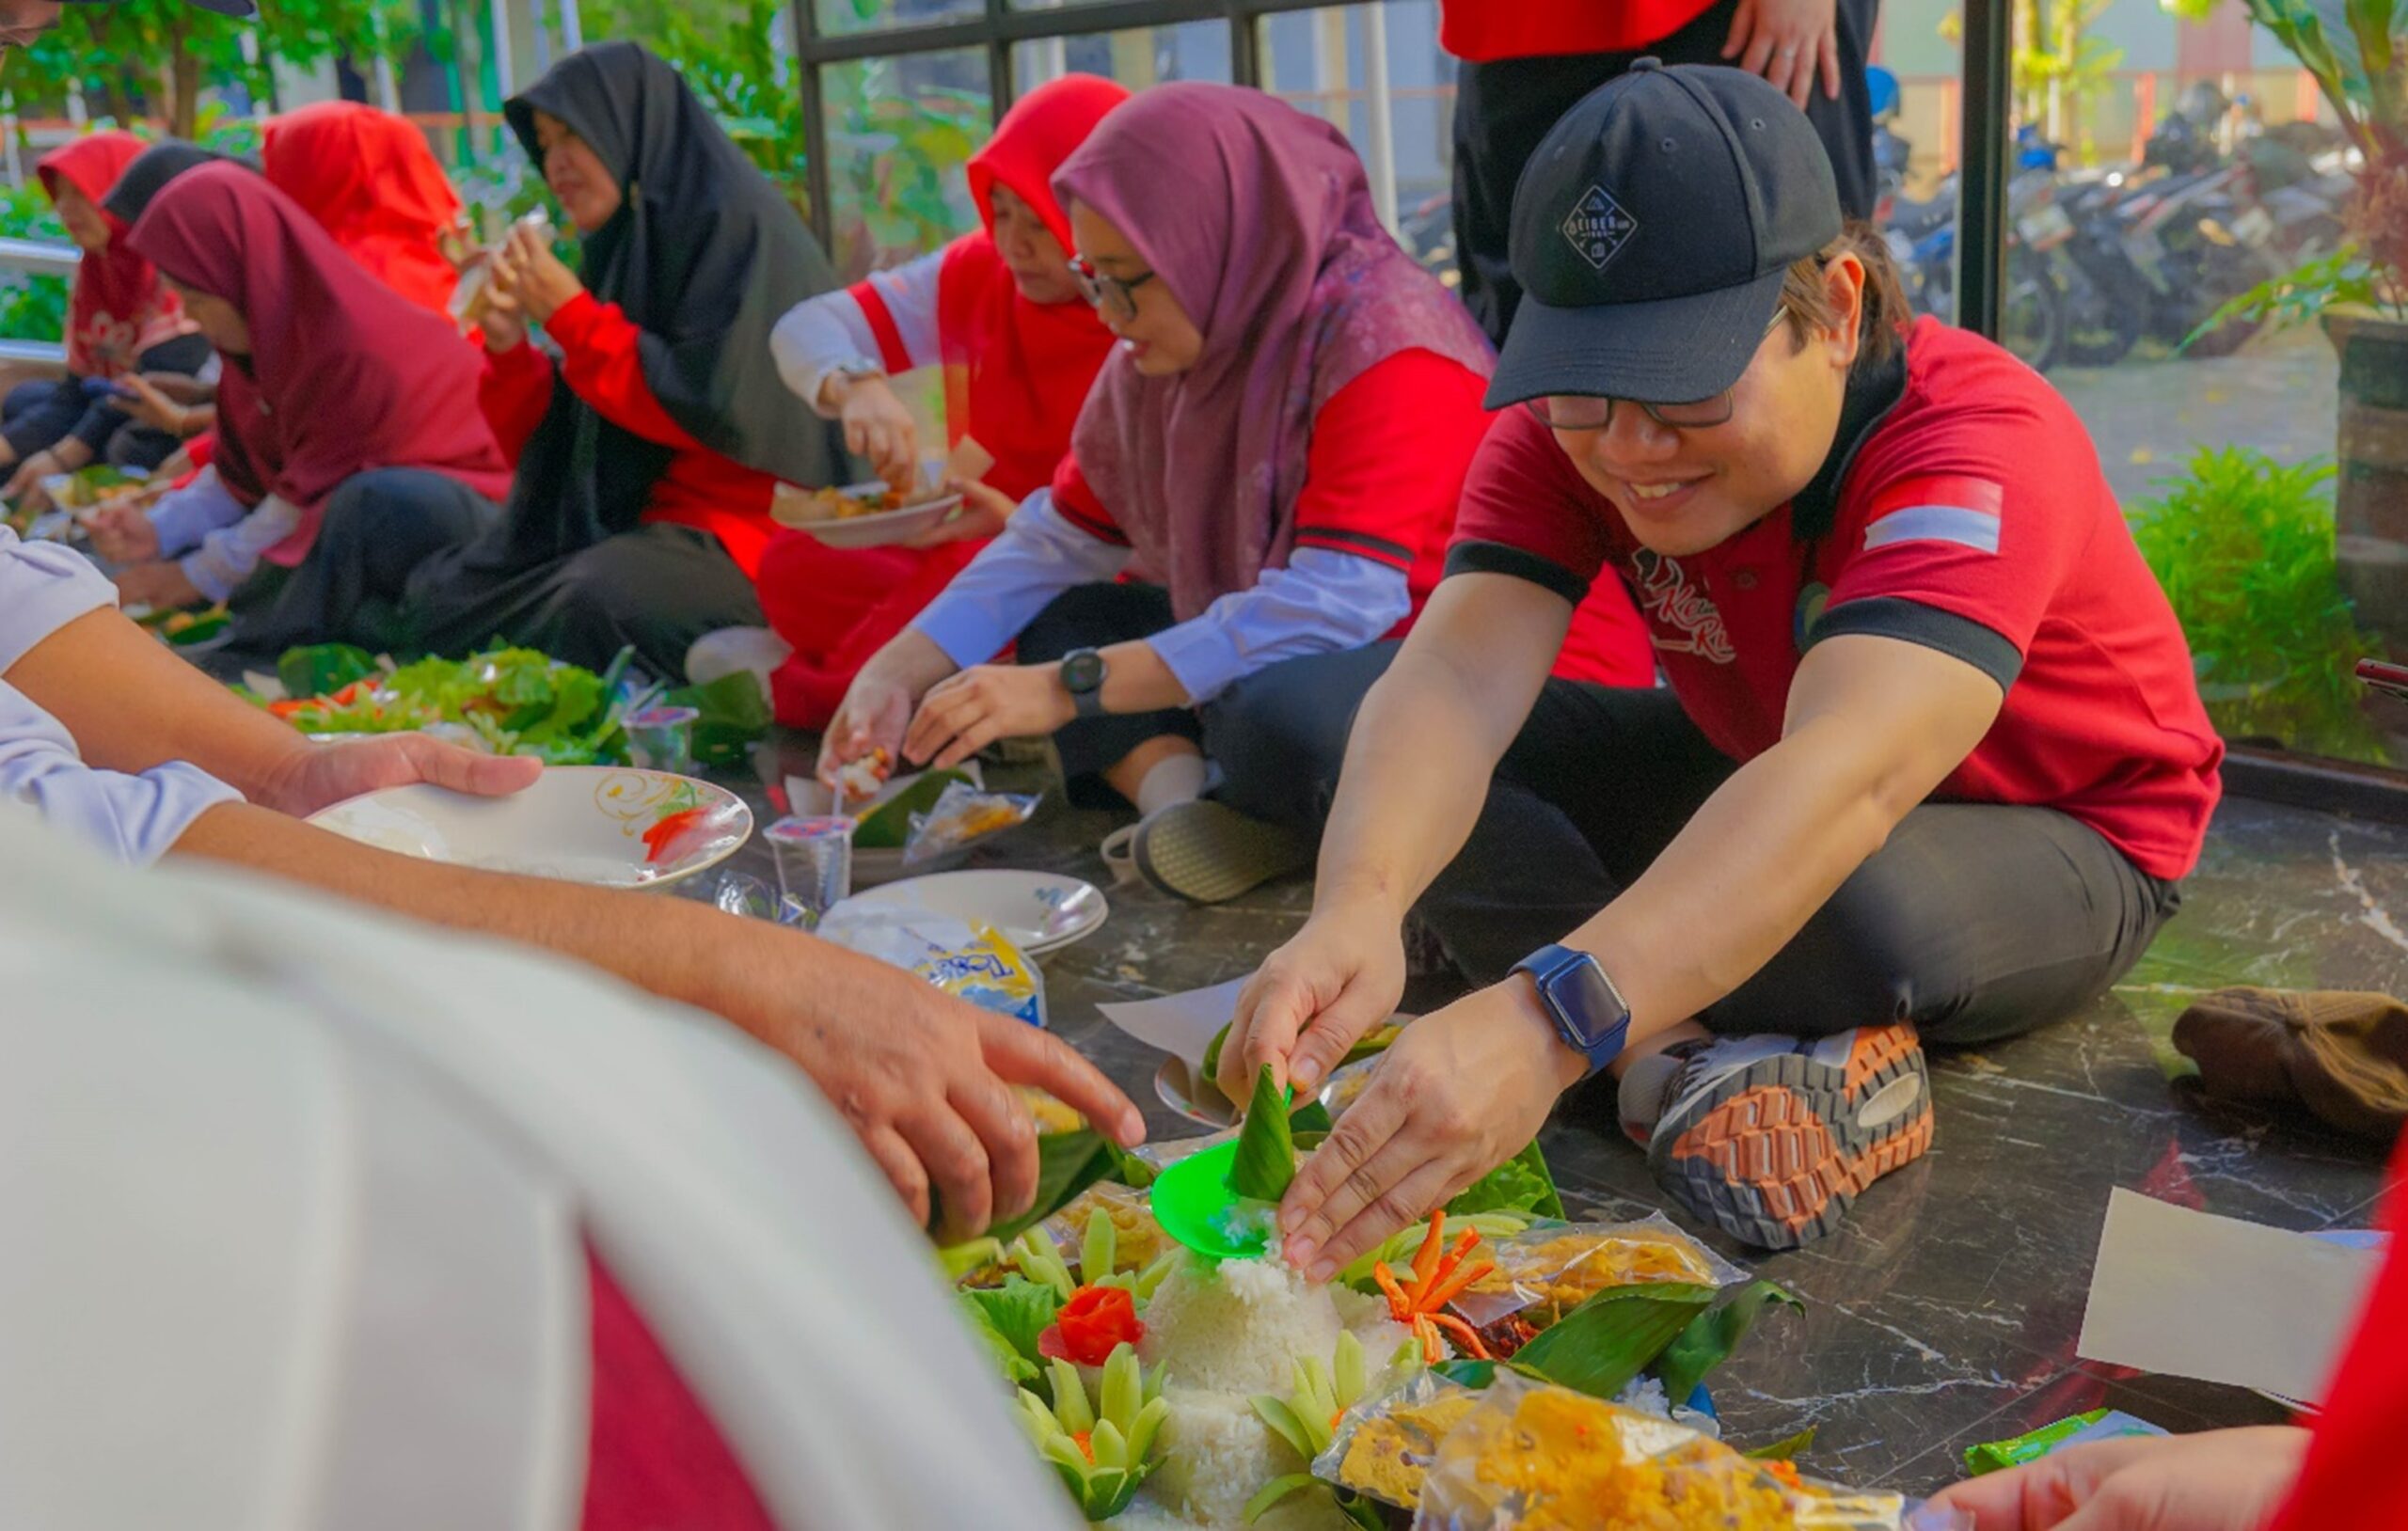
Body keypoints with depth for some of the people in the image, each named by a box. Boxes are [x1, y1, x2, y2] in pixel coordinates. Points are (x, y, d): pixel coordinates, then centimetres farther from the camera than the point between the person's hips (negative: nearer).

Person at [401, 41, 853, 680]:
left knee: (592, 603, -34)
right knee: (439, 592, 0)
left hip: (736, 529, -8)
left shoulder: (736, 226, -10)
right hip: (619, 519, 9)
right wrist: (510, 347, -3)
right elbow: (563, 436, 17)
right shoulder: (620, 245, 14)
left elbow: (717, 410, -21)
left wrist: (570, 316, -14)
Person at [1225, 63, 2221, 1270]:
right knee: (1389, 760, -17)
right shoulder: (1564, 434, -18)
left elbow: (1847, 782, -51)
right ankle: (1699, 1051, -26)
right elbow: (1454, 679, -33)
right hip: (1743, 779, 5)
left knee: (1851, 910, -41)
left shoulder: (1979, 445, -34)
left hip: (2062, 841, -4)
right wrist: (1356, 909, -56)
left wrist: (1549, 1020, -65)